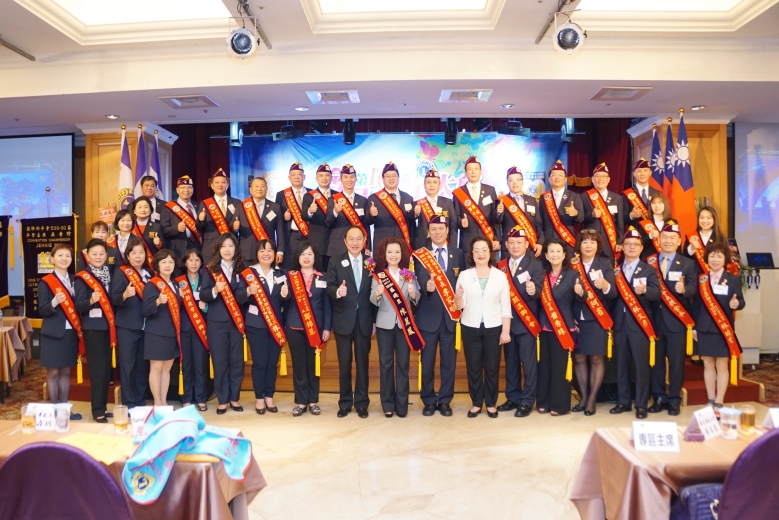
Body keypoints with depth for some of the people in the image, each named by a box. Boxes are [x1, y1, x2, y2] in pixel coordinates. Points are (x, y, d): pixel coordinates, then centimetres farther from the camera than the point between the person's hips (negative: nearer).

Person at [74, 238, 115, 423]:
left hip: (108, 326, 6)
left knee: (107, 368, 9)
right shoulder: (82, 278, -6)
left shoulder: (109, 275, 10)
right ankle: (97, 410, 2)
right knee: (97, 368, -6)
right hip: (92, 327, -6)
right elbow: (78, 305, -14)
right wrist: (91, 301, -32)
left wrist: (113, 321, 5)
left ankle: (102, 406, 19)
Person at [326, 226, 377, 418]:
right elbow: (329, 287, -6)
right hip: (343, 320, 0)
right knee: (344, 363, 8)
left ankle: (361, 403, 19)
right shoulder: (335, 262, 2)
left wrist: (375, 320, 1)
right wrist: (337, 291, -30)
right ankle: (345, 402, 21)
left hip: (365, 320, 1)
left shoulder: (372, 263, 4)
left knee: (362, 363, 8)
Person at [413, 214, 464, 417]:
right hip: (428, 315, -1)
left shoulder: (458, 254, 8)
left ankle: (445, 400, 21)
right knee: (427, 360, 6)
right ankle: (429, 400, 20)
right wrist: (427, 285, -38)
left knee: (449, 360, 8)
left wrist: (461, 308, -2)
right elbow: (421, 277, -15)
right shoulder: (421, 254, 1)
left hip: (451, 315, 1)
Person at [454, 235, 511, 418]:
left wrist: (506, 331, -4)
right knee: (473, 367, 8)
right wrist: (458, 297, -28)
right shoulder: (464, 275, -2)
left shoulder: (500, 276, -1)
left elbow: (506, 306, 0)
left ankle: (491, 403, 21)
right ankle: (476, 403, 21)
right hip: (470, 328, 0)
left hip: (493, 328, 0)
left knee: (492, 367, 7)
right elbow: (460, 305, -5)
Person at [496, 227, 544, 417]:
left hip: (526, 320, -4)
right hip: (507, 320, 5)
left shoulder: (535, 264, -4)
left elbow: (538, 290, -17)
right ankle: (513, 398, 25)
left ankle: (527, 401, 10)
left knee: (528, 362, 1)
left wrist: (533, 290, -39)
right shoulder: (501, 265, 8)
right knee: (510, 361, 13)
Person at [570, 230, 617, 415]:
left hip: (598, 319, -2)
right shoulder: (573, 264, 4)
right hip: (576, 319, 2)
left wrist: (605, 286, -30)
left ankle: (592, 398, 14)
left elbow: (613, 293, -11)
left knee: (597, 358, 3)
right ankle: (583, 396, 19)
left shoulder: (606, 263, -2)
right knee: (579, 358, 7)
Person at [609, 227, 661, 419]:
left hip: (639, 323, -3)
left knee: (641, 364, -1)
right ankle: (623, 401, 18)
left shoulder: (649, 270, 3)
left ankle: (641, 404, 7)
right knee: (621, 364, 8)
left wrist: (644, 290, -30)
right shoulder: (615, 270, 12)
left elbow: (657, 293, -12)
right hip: (620, 322, 3)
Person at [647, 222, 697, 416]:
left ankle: (674, 400, 16)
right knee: (656, 360, 8)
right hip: (655, 319, 2)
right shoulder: (649, 262, 7)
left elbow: (693, 288, -8)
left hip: (677, 320, -1)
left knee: (676, 361, 4)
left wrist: (684, 289, -29)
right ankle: (658, 398, 20)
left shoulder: (688, 264, 4)